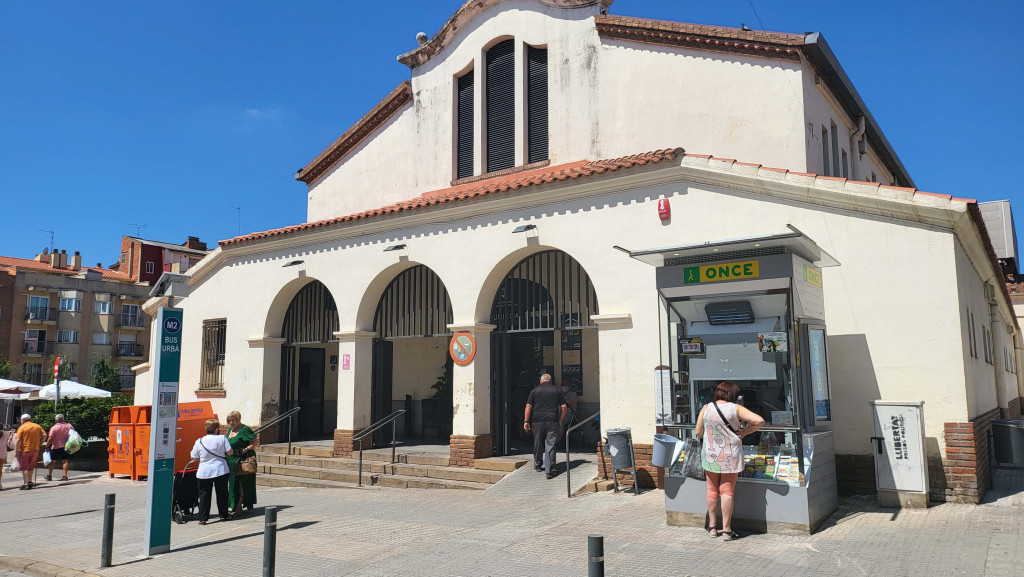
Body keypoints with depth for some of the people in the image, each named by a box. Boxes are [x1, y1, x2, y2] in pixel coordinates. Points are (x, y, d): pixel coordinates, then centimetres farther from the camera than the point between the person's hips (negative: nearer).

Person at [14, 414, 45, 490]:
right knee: (31, 467, 19)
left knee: (24, 468, 2)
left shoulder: (22, 428, -7)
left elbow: (18, 440, -14)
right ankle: (30, 481, 19)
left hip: (24, 450, -4)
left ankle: (26, 484, -3)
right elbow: (44, 435, 2)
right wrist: (40, 444, 9)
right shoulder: (37, 426, 7)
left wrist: (16, 450, -12)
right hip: (35, 449, 5)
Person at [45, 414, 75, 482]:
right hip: (66, 446, 3)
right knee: (65, 461, 4)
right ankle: (65, 476, 0)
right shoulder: (69, 425, 2)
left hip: (56, 447, -3)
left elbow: (50, 438, -15)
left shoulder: (54, 428, -11)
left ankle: (49, 475, 17)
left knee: (53, 461, 9)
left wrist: (47, 447, -5)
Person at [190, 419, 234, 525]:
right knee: (222, 493, 12)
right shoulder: (222, 438, -5)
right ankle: (224, 515, 21)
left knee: (204, 495, 7)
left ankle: (203, 518, 5)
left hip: (204, 472, 0)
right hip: (221, 470, 0)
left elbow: (194, 457, 4)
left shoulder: (199, 441, 0)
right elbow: (230, 452, -4)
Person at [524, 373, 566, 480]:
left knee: (538, 445, 16)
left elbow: (528, 406, 0)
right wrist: (560, 420, 14)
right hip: (552, 421, -1)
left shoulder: (535, 390, 5)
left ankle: (538, 466, 32)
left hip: (537, 421, 1)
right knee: (550, 446, -2)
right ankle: (550, 471, -6)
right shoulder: (556, 391, 7)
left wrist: (526, 421, 3)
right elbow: (563, 407, 5)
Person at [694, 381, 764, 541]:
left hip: (710, 455, 2)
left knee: (712, 490, 14)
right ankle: (726, 529, 8)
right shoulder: (736, 408, -8)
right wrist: (744, 432, -5)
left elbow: (698, 432, 3)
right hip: (731, 456, -2)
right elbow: (759, 421, -15)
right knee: (727, 492, 5)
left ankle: (712, 526, 21)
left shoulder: (706, 408, -3)